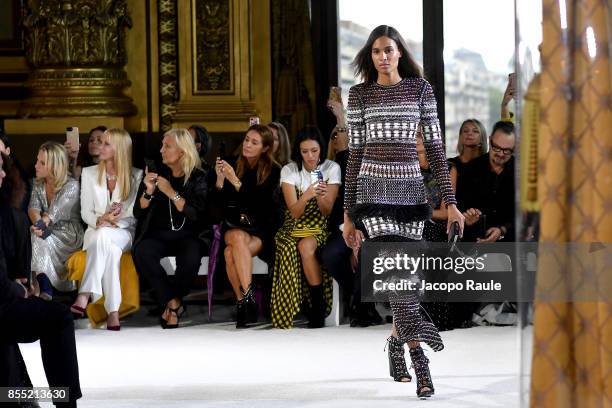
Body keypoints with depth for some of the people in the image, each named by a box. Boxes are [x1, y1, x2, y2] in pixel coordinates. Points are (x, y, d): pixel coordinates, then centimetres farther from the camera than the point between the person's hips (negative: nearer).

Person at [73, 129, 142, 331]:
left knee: (103, 236, -39)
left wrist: (115, 222, -19)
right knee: (110, 249, -37)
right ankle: (113, 312, -49)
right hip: (96, 232, 2)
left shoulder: (136, 176, 4)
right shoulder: (89, 173, 11)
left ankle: (85, 296, -48)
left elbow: (135, 215, 1)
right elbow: (86, 213, 7)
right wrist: (100, 220, -16)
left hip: (124, 232, -1)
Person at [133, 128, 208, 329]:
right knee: (142, 251, -32)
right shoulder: (157, 173, 7)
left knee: (191, 256, -36)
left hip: (187, 235, -2)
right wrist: (148, 191, -14)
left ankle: (171, 302, -10)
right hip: (158, 235, 2)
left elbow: (196, 214, -13)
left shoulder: (198, 177, 1)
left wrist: (171, 193, -19)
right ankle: (173, 304, -19)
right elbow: (138, 213, 4)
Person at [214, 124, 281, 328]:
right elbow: (220, 204, 5)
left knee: (231, 253, -32)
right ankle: (247, 299, -36)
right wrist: (220, 179, -12)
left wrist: (236, 182, -21)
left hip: (261, 229, -2)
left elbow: (261, 204, -13)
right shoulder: (234, 166, 7)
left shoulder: (273, 171, 0)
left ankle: (243, 302, -35)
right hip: (234, 226, 2)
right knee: (238, 237, -34)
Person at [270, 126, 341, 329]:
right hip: (295, 227, 1)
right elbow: (294, 213, -10)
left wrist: (321, 196, -25)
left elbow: (327, 212, -4)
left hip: (320, 228, -1)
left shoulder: (332, 169, -2)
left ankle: (318, 303, -23)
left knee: (306, 245, -33)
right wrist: (306, 196, -30)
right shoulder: (289, 171, -2)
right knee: (289, 250, -32)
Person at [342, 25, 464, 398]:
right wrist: (349, 214, 6)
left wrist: (450, 202, -1)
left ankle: (398, 339, 28)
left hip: (411, 190, 1)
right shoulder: (359, 95, 5)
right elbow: (355, 153, 8)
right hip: (373, 189, -1)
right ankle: (418, 359, -26)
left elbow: (435, 146, 6)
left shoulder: (421, 89, 6)